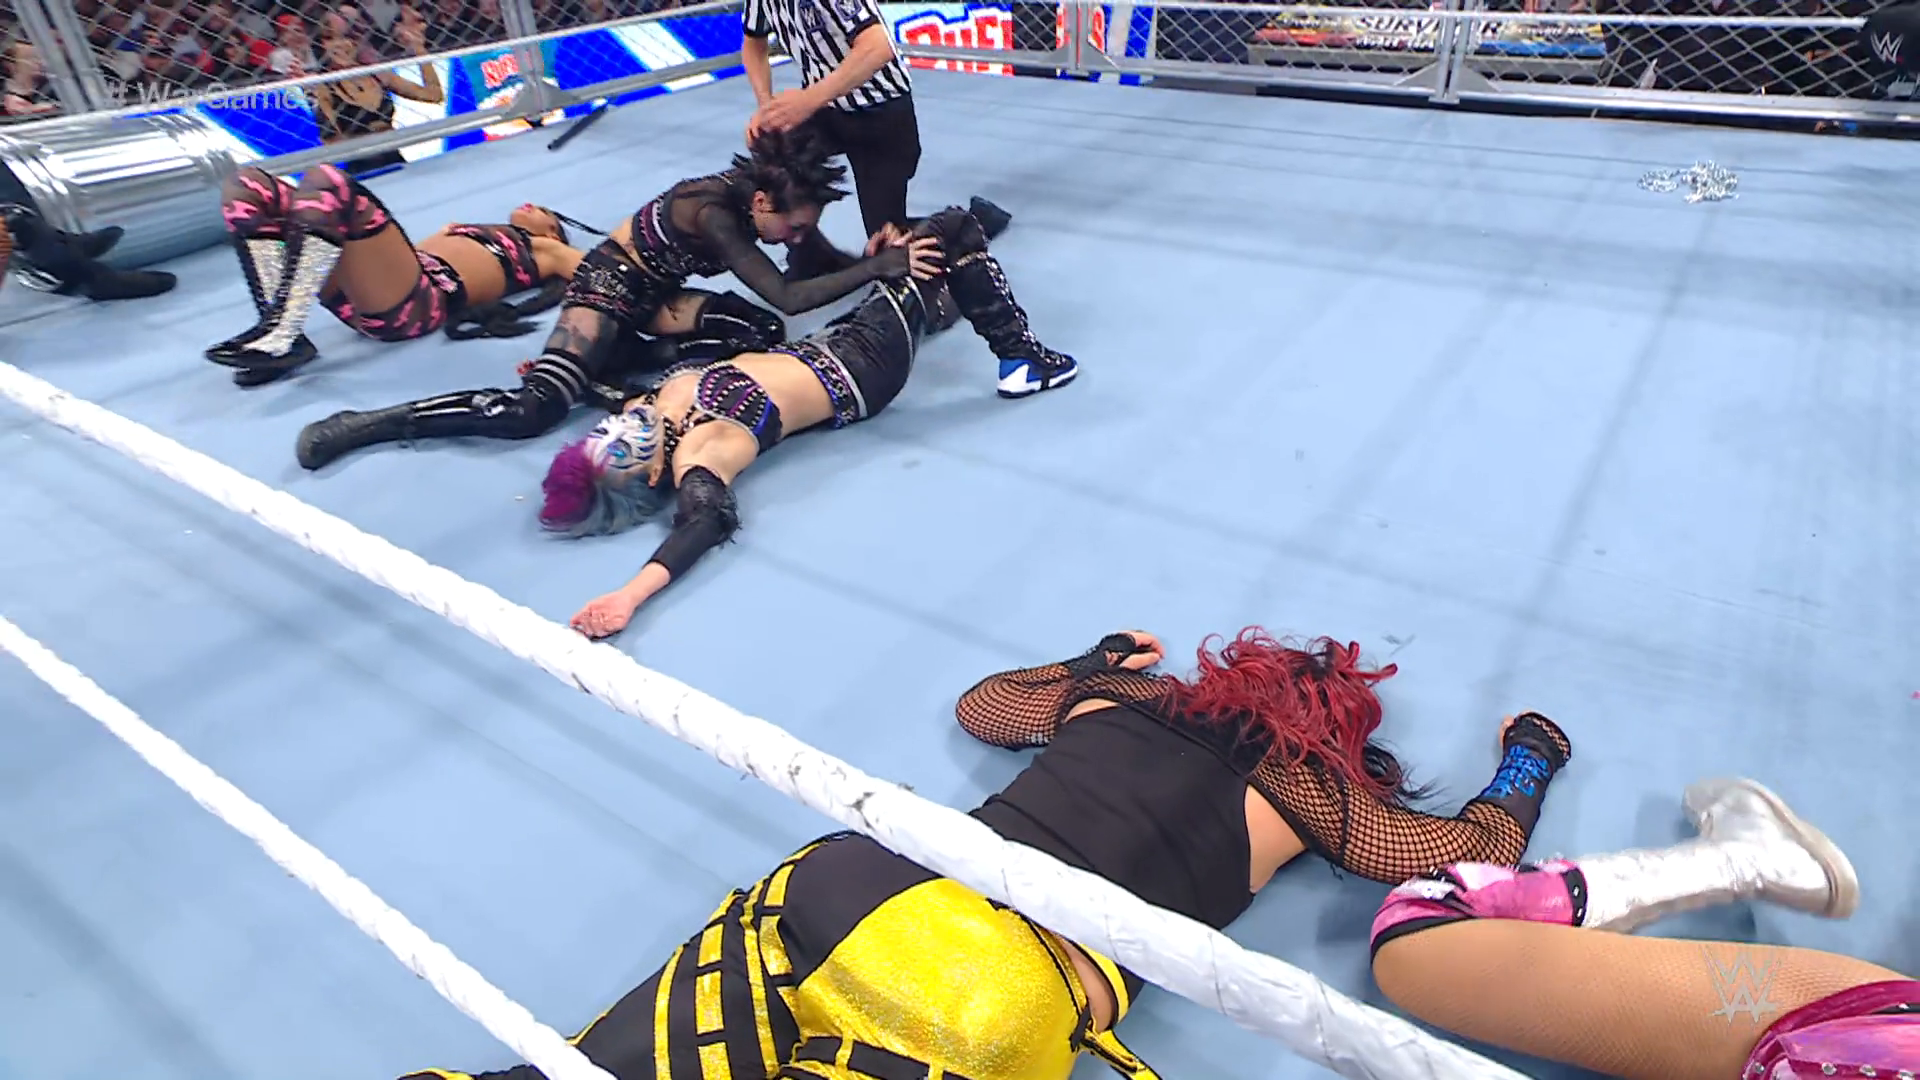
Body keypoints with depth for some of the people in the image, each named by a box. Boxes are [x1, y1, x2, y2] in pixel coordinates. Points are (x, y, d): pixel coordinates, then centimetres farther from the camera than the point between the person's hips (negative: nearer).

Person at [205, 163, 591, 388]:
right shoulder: (471, 233, 41)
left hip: (416, 303, -7)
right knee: (249, 185, -4)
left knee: (327, 182, -27)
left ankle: (283, 336, -31)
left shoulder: (542, 249, 23)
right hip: (363, 295, 7)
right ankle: (280, 328, -20)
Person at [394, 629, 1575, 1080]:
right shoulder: (1298, 782, 15)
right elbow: (1480, 852, 26)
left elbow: (977, 703, 42)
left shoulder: (1119, 696, 25)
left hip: (884, 881, 5)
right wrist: (1535, 758, 45)